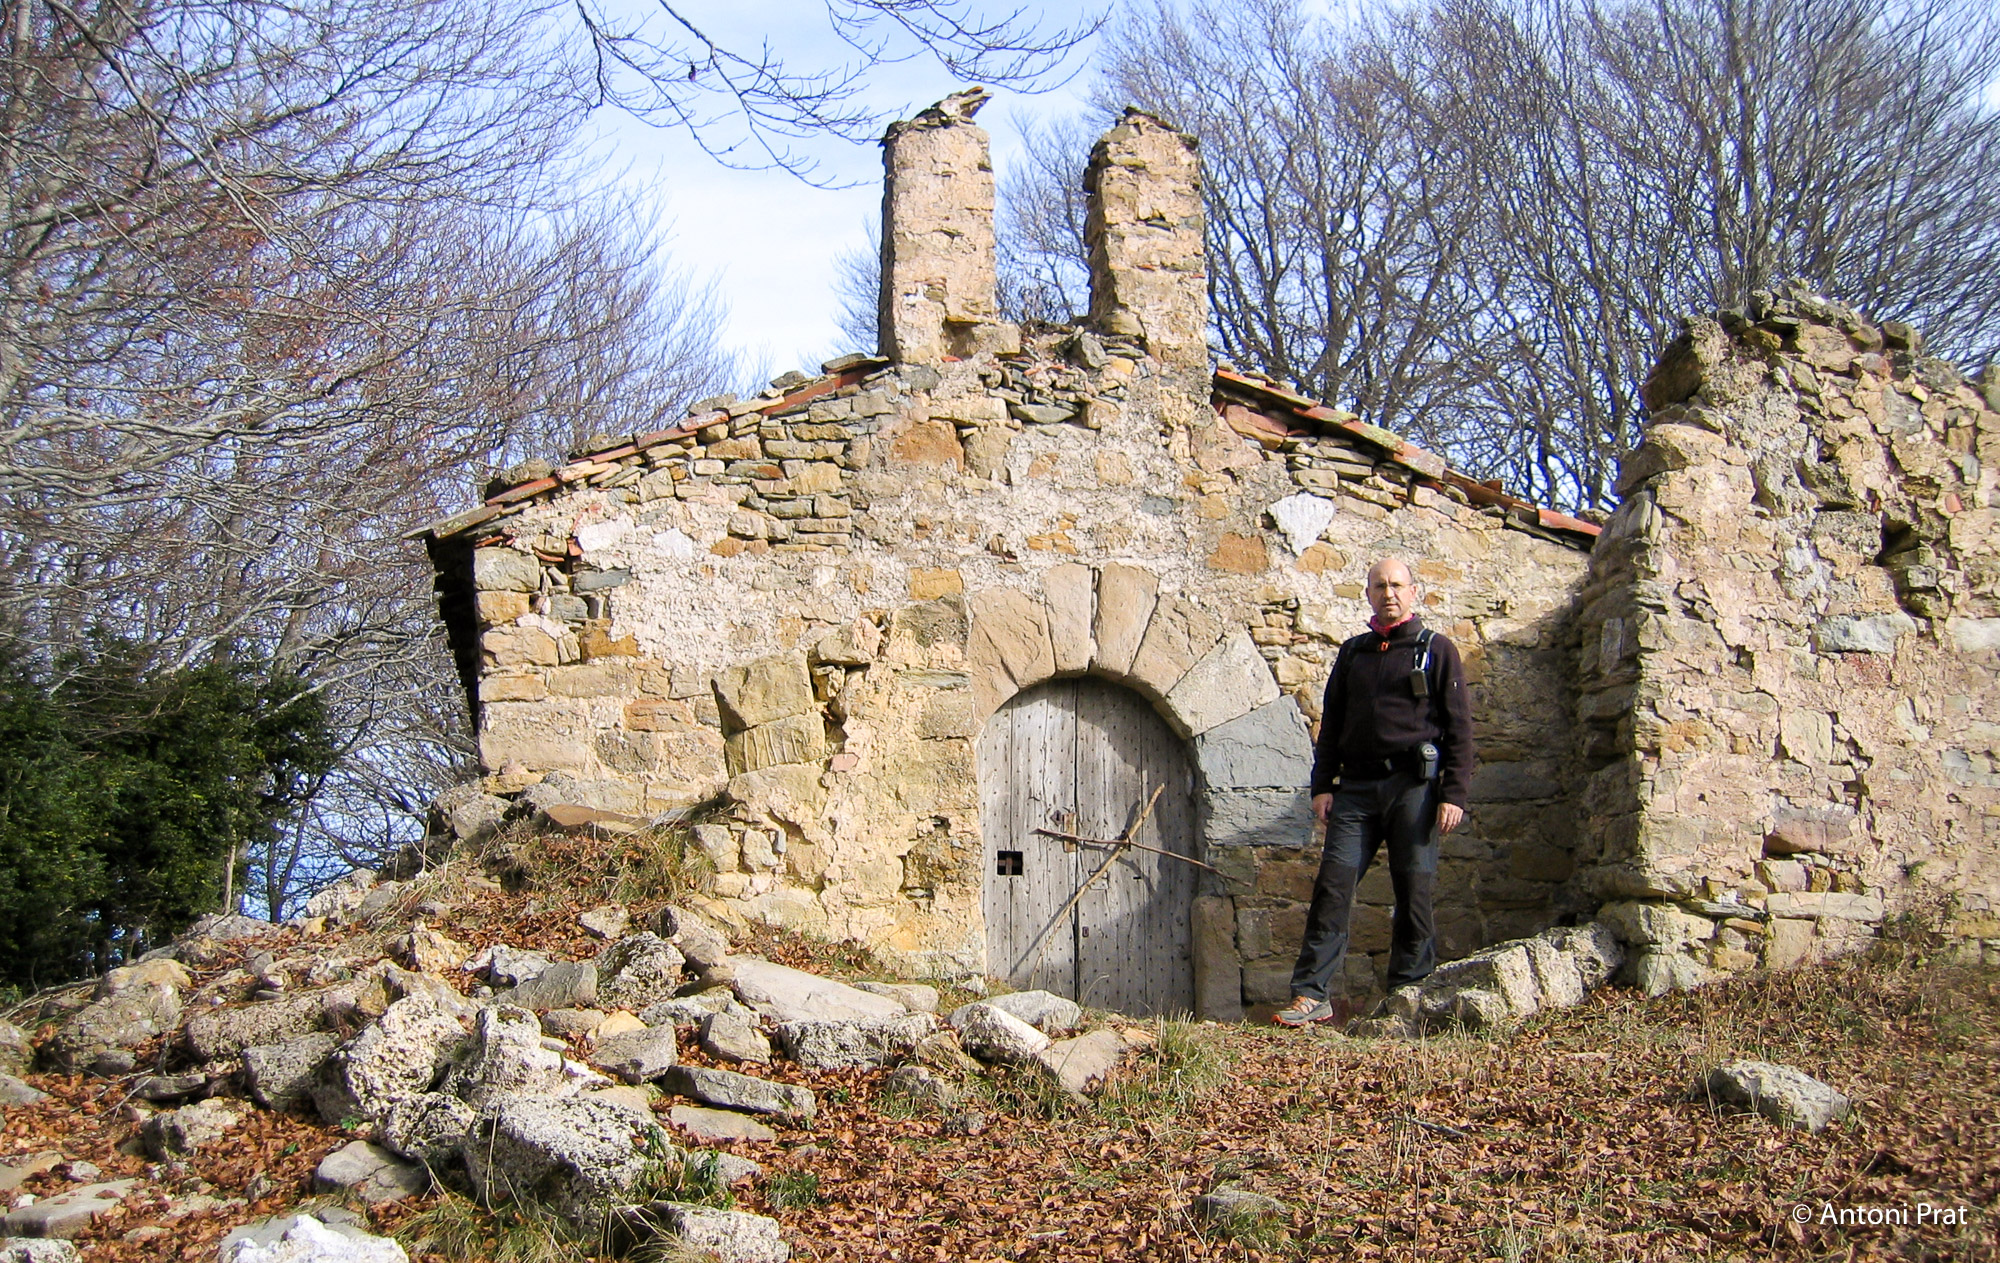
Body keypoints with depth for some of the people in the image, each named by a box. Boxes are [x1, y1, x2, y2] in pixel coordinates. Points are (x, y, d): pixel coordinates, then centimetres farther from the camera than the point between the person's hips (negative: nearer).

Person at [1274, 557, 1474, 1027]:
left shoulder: (1437, 651, 7)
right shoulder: (1353, 653, 18)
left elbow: (1459, 728, 2)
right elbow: (1331, 723, 18)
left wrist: (1454, 794, -7)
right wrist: (1322, 785, 7)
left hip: (1415, 785, -3)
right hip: (1357, 785, 3)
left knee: (1413, 893, -2)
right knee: (1332, 886, -7)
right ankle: (1312, 995, -7)